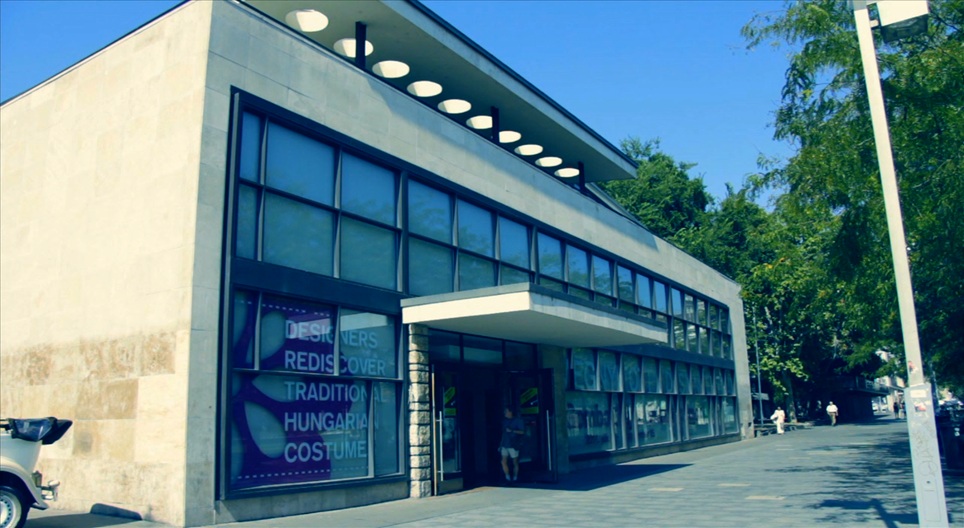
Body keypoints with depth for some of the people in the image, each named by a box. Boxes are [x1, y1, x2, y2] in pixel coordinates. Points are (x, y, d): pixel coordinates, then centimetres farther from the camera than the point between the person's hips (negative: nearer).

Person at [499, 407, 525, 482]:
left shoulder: (517, 420, -5)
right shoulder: (504, 420, 10)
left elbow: (522, 432, -7)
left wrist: (512, 431, -17)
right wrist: (500, 444, 15)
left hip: (513, 445, -4)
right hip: (504, 445, 4)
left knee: (515, 462, 5)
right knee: (503, 461, -6)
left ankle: (515, 478, 18)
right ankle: (508, 478, 4)